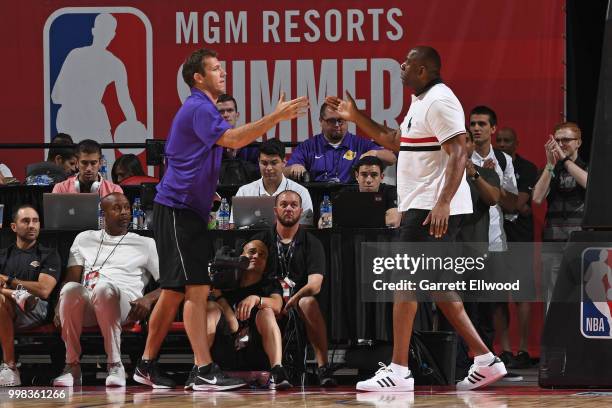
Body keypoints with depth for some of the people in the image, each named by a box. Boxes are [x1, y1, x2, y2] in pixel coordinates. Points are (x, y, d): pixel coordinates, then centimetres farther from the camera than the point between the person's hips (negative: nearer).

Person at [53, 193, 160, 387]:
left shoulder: (144, 244, 21)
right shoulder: (85, 239, 27)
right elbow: (71, 278, 16)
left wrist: (148, 299, -9)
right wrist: (61, 304, -6)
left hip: (123, 302, -2)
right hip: (86, 304, 2)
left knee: (104, 288, -40)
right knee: (70, 289, -37)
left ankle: (115, 364, -34)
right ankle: (72, 366, -28)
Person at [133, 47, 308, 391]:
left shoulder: (202, 108, 20)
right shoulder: (199, 108, -14)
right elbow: (232, 139, -28)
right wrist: (276, 118, -30)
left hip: (185, 211, 11)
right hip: (178, 211, -11)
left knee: (174, 292, 12)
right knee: (197, 289, -14)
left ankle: (147, 366, 18)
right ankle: (205, 371, -17)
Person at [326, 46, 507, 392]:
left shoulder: (440, 101, -14)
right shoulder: (421, 101, 19)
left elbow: (459, 153, -22)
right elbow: (396, 142, 32)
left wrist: (443, 203, -30)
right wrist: (357, 117, 26)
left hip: (433, 208, -11)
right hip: (424, 206, 11)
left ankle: (398, 371, -8)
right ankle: (485, 360, 11)